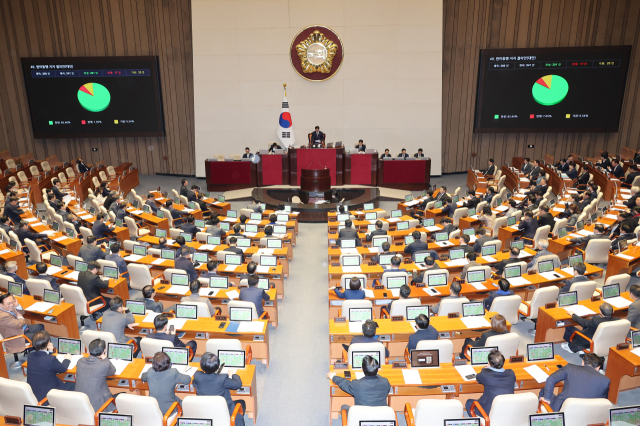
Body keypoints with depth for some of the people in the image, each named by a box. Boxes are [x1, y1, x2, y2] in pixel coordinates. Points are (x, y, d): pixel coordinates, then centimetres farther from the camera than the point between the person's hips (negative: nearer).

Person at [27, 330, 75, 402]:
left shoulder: (30, 356, -8)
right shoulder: (51, 359, -29)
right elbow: (63, 369, -9)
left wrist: (50, 351, 20)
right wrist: (67, 359, 9)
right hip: (46, 395, -8)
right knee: (72, 384, 9)